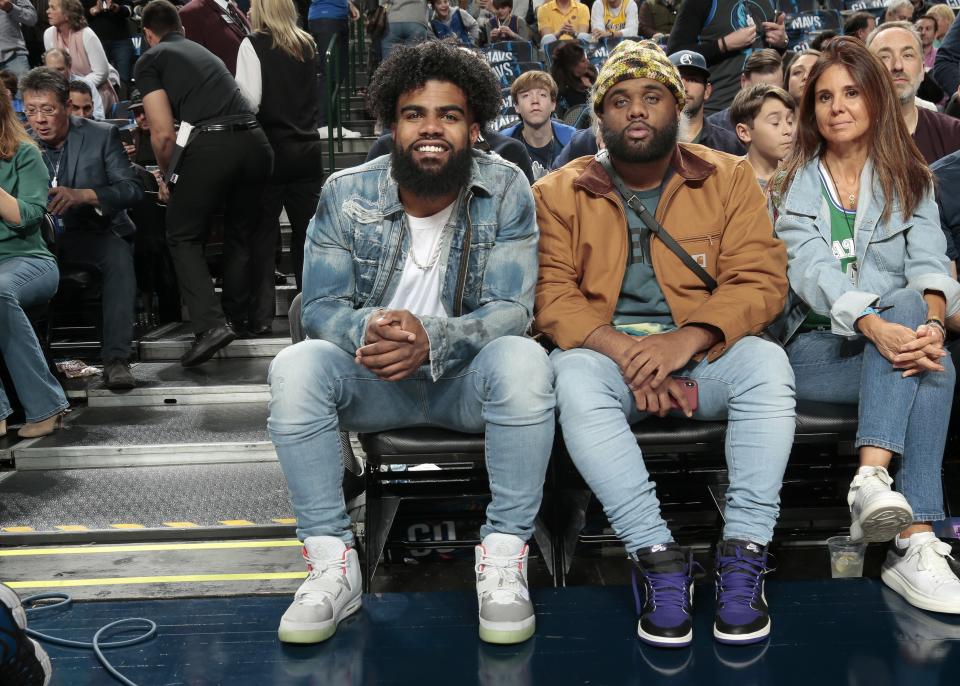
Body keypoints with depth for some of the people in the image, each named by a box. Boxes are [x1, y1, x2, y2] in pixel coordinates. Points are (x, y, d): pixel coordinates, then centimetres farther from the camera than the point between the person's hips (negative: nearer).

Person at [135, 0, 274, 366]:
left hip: (209, 144, -5)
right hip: (254, 140, 6)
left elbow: (163, 133, 3)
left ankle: (210, 323, -5)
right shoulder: (204, 52, 31)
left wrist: (167, 174, 22)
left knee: (184, 236, 10)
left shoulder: (148, 61, 12)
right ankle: (238, 314, 29)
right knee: (241, 233, 25)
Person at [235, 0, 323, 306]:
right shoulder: (308, 45, 8)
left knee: (262, 234, 2)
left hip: (270, 147, -4)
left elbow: (248, 100, -13)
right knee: (307, 233, 8)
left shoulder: (253, 45, -7)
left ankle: (260, 316, 3)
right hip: (307, 148, 4)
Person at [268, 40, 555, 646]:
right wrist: (368, 329, -33)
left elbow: (511, 310, -16)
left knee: (523, 359, -33)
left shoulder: (506, 191, -9)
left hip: (465, 379, -1)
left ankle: (504, 561, -23)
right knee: (296, 367, -28)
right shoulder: (346, 195, -5)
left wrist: (432, 338, -36)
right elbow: (320, 308, -7)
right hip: (374, 382, 2)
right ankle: (333, 567, -20)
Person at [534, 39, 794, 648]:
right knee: (575, 379, -33)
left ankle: (744, 555, -28)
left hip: (704, 349, 1)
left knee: (767, 363, -30)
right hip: (605, 348, 0)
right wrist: (623, 349, -23)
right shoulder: (560, 193, 6)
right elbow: (553, 295, -5)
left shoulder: (730, 178, 7)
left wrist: (686, 339, -21)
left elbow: (760, 280, -4)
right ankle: (659, 557, -31)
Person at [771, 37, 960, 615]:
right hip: (819, 348, -2)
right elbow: (813, 273, -11)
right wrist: (875, 325, -31)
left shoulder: (910, 181, 14)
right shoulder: (796, 187, 7)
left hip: (898, 336, 3)